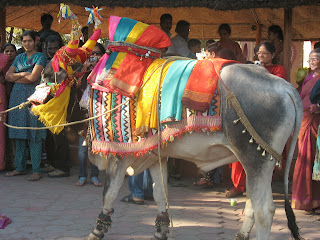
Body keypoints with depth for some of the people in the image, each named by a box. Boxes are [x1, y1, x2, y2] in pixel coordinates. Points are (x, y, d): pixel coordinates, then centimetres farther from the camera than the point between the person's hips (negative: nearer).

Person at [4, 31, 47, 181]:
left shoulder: (40, 57, 1)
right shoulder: (19, 58, 18)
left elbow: (33, 78, -11)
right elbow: (7, 76, 9)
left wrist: (16, 77, 1)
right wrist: (23, 74, -5)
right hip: (17, 96, 6)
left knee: (34, 134, -8)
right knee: (19, 133, 6)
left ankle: (36, 170, -8)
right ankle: (20, 167, 13)